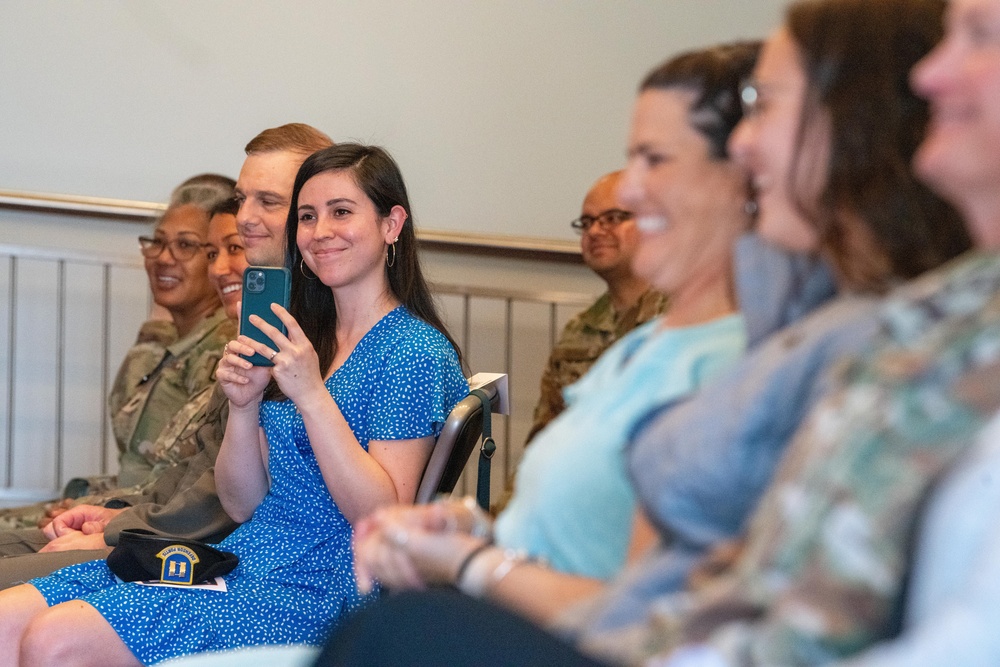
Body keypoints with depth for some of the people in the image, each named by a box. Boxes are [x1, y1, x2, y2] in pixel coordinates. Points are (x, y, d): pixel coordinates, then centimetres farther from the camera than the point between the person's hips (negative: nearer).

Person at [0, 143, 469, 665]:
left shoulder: (413, 351, -7)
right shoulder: (302, 338, 16)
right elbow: (243, 505, 14)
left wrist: (312, 394, -21)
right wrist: (243, 406, -4)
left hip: (315, 586, -8)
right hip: (235, 559, 8)